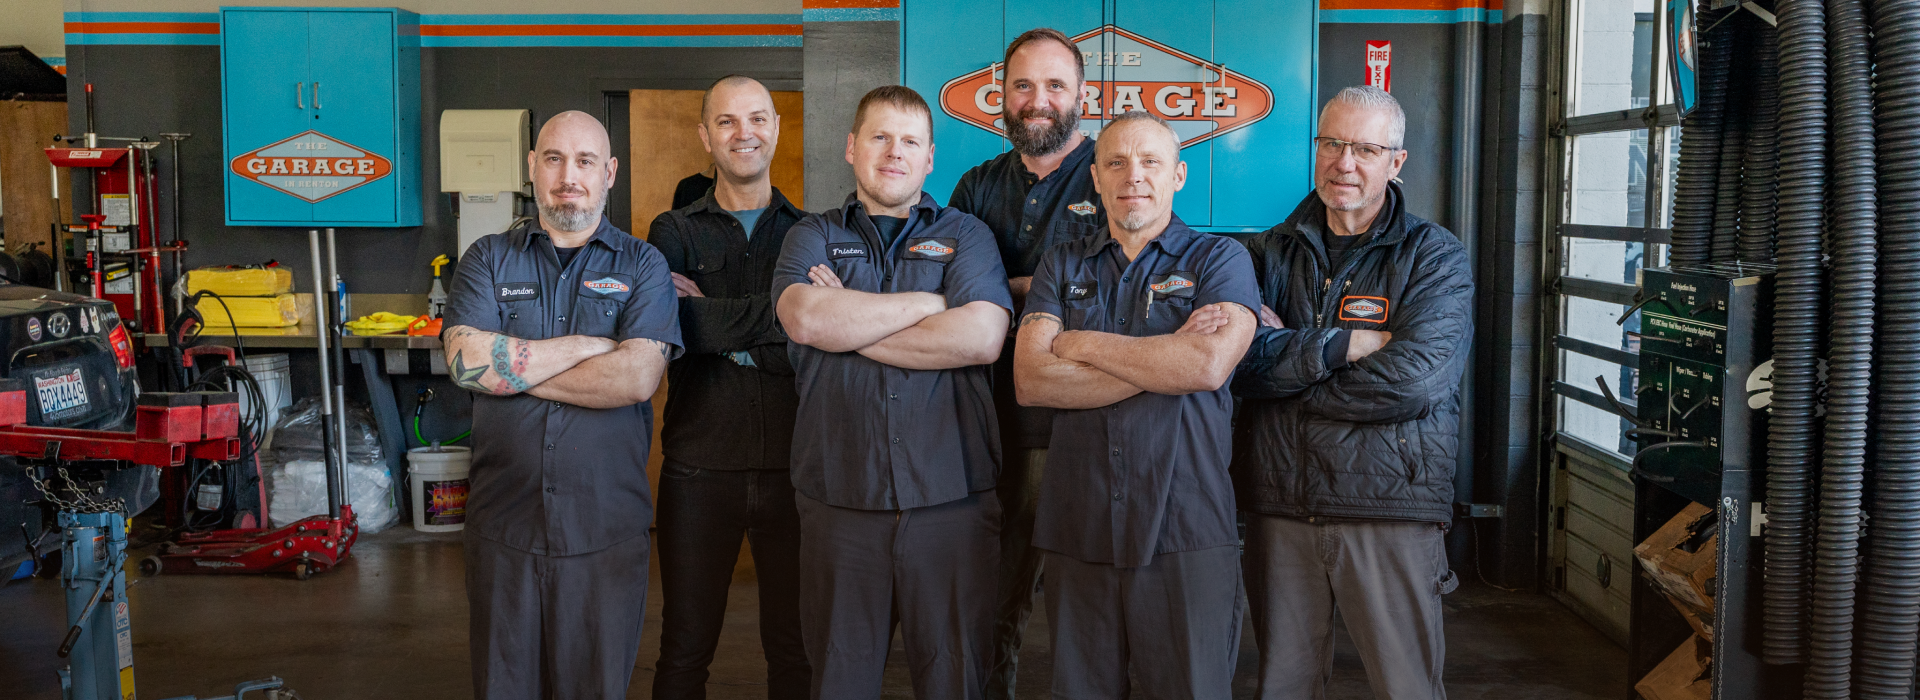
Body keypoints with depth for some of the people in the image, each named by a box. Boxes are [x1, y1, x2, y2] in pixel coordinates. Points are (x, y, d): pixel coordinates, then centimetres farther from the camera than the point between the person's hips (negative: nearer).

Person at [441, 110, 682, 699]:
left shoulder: (642, 265, 1)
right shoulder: (488, 260, 7)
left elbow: (637, 378, -15)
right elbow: (467, 360, -11)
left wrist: (511, 368, -10)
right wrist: (588, 346, -11)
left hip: (605, 529, -1)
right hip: (503, 524, 2)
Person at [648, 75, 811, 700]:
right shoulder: (674, 234, 6)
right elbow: (668, 324, -14)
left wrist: (716, 325, -13)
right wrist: (777, 314, -17)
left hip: (794, 464, 1)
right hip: (700, 466, 0)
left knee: (797, 648, 12)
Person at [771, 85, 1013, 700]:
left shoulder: (966, 236, 9)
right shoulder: (812, 238, 11)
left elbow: (981, 338, -10)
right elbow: (806, 319, -11)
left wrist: (849, 326, -7)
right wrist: (929, 303, -7)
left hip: (951, 499, 0)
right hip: (838, 502, 1)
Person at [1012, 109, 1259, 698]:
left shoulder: (1219, 258, 4)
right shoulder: (1062, 265, 11)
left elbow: (1209, 365, -16)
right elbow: (1029, 379, -5)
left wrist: (1081, 344, -7)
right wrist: (1166, 358, -11)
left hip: (1186, 535, -2)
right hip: (1077, 532, 3)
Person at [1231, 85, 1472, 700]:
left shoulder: (1436, 259, 0)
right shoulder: (1270, 253, 8)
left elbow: (1411, 379, -16)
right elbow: (1242, 360, -8)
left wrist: (1288, 360, -10)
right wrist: (1349, 343, -15)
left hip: (1392, 511, -2)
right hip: (1279, 509, 3)